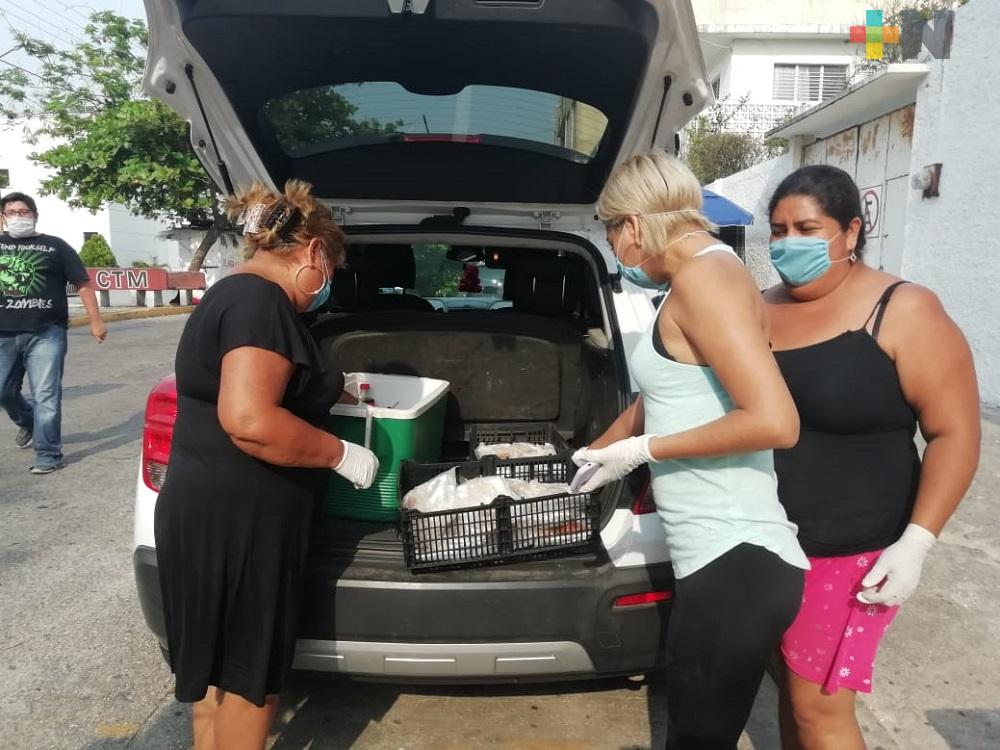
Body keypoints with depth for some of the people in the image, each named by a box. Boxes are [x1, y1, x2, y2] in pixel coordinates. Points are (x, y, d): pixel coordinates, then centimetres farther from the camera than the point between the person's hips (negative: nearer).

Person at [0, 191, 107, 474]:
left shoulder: (55, 246, 5)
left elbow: (83, 284, 4)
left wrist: (95, 322, -2)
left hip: (45, 334, -4)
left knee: (46, 396, -4)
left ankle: (48, 455, 3)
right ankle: (28, 423, 43)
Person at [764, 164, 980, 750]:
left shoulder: (902, 312, -11)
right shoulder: (762, 309, 4)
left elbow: (955, 433, -11)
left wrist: (916, 542, -18)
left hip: (849, 551, -5)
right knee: (792, 683, 19)